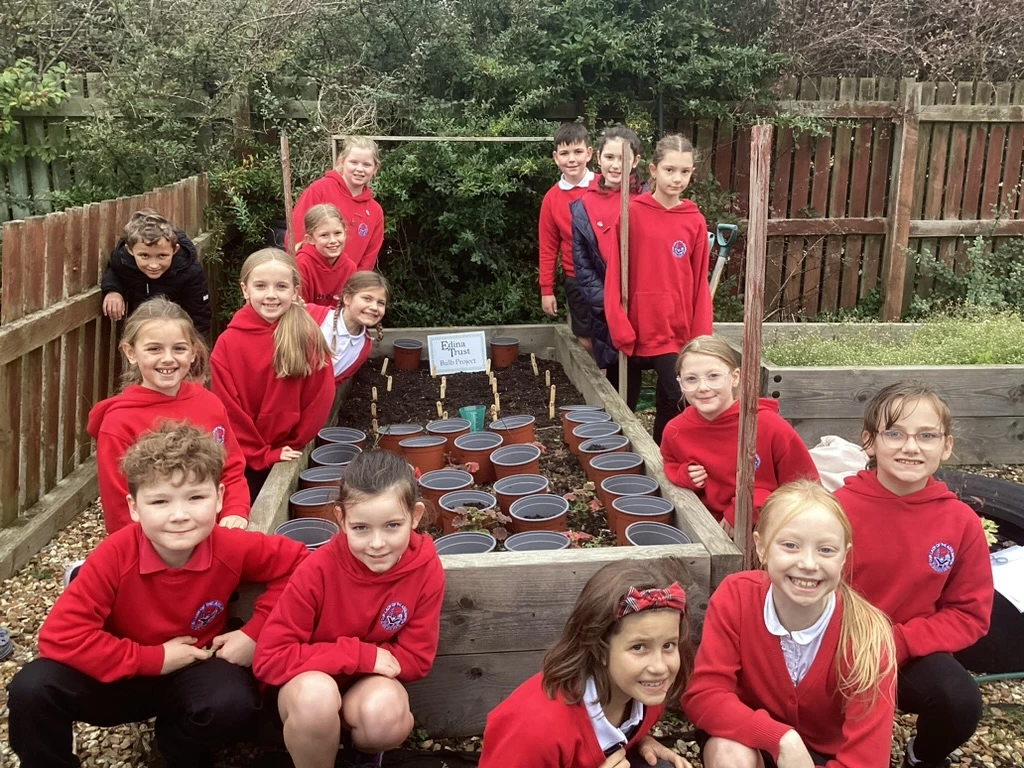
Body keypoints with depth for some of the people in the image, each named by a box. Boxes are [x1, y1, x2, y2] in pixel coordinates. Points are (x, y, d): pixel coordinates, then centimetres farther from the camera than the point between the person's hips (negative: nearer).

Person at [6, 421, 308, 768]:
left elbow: (297, 563, -8)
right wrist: (155, 659, -24)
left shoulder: (233, 548, -22)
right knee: (32, 690, -26)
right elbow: (61, 635, -27)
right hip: (128, 673, 0)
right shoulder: (116, 554, -25)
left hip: (195, 671, 1)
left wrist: (255, 633, -15)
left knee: (233, 707, -32)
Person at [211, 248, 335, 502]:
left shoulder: (310, 336, -9)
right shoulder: (228, 343, -12)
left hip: (289, 458, 1)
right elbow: (228, 410, -10)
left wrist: (293, 445, -3)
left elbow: (320, 397, -5)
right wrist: (262, 454, -8)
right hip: (245, 461, -1)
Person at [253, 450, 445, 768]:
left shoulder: (426, 569, -18)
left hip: (372, 684, 2)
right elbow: (269, 658, -21)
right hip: (310, 682, -2)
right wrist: (360, 655, -25)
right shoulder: (320, 568, -24)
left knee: (386, 711, -32)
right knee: (316, 695, -36)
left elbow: (416, 658, -10)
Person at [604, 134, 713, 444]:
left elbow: (699, 283, 3)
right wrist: (619, 327, -10)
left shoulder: (695, 221, 1)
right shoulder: (632, 213, -5)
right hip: (634, 329, -1)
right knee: (625, 404, 13)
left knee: (673, 402, 2)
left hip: (676, 333, 1)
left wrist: (701, 337, 0)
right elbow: (615, 273, -5)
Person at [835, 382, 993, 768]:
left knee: (961, 701, -26)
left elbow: (970, 613, -2)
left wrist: (898, 642, -16)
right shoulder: (839, 508, -15)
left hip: (913, 652, 2)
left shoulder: (962, 522, -7)